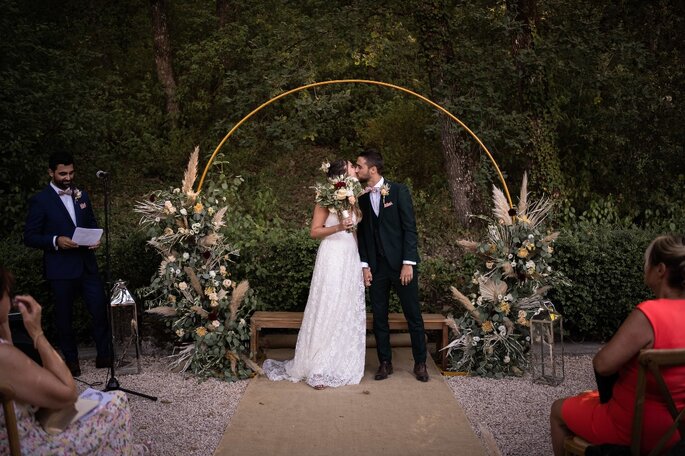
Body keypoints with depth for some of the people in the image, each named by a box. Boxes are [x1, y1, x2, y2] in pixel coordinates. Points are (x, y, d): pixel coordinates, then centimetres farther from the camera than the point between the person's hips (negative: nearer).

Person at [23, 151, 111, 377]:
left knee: (100, 309, 2)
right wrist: (56, 241, -22)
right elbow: (30, 237, -6)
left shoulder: (81, 195, 10)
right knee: (64, 316, 9)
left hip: (87, 264, 4)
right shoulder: (40, 200, -6)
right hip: (60, 269, -4)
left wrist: (95, 239, -2)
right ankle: (71, 360, 23)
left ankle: (104, 355, 16)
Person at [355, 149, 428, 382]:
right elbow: (362, 233, 10)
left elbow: (410, 228, -8)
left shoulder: (399, 191, -6)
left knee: (414, 316, 4)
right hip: (376, 267, 4)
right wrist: (365, 265, 2)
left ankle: (420, 363, 18)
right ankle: (385, 362, 21)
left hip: (402, 264, -4)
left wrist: (408, 263, -14)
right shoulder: (361, 198, 7)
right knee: (379, 317, 8)